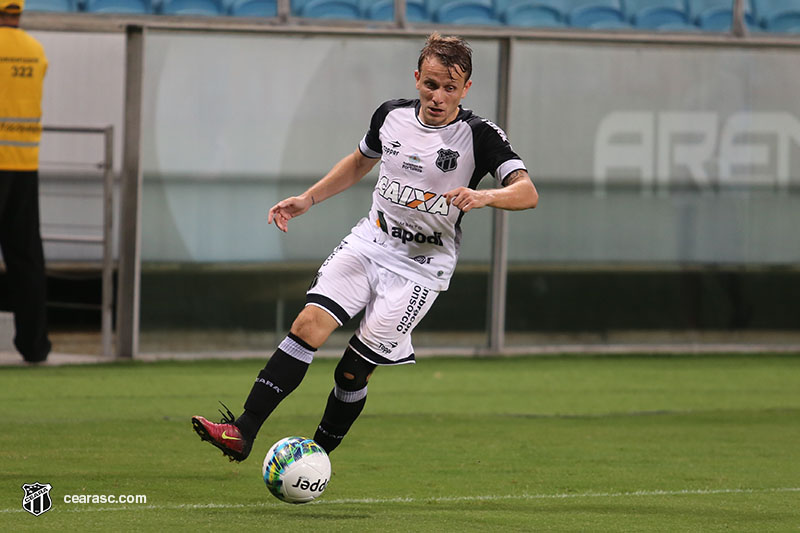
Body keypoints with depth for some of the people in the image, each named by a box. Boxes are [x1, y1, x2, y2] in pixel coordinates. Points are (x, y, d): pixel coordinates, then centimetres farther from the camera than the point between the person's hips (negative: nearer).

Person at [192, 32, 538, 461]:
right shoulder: (392, 116, 3)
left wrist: (484, 196, -42)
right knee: (310, 323, -17)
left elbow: (527, 192, -23)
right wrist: (307, 199, 17)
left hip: (421, 268, -4)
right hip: (369, 243, 4)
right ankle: (242, 433, -21)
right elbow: (360, 162, 24)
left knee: (353, 371, -7)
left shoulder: (479, 136, -12)